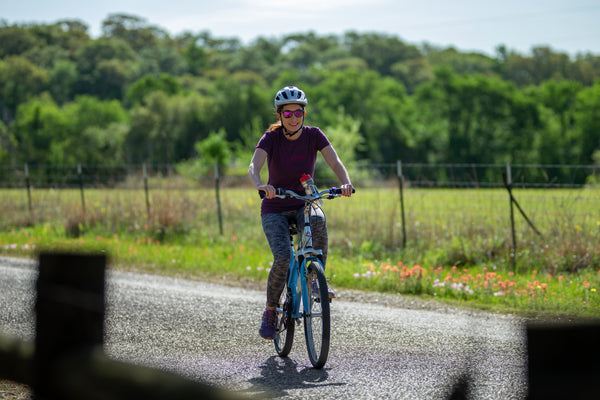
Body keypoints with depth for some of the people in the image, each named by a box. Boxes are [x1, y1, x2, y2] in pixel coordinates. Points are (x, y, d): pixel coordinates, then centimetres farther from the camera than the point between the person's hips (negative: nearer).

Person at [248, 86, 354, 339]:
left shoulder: (313, 135, -6)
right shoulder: (271, 137, -12)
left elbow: (335, 162, -17)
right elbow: (254, 166, -27)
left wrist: (346, 183, -38)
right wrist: (260, 185, -50)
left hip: (303, 204, 2)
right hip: (275, 208, -1)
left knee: (318, 221, -36)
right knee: (283, 258, -24)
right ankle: (270, 312, -4)